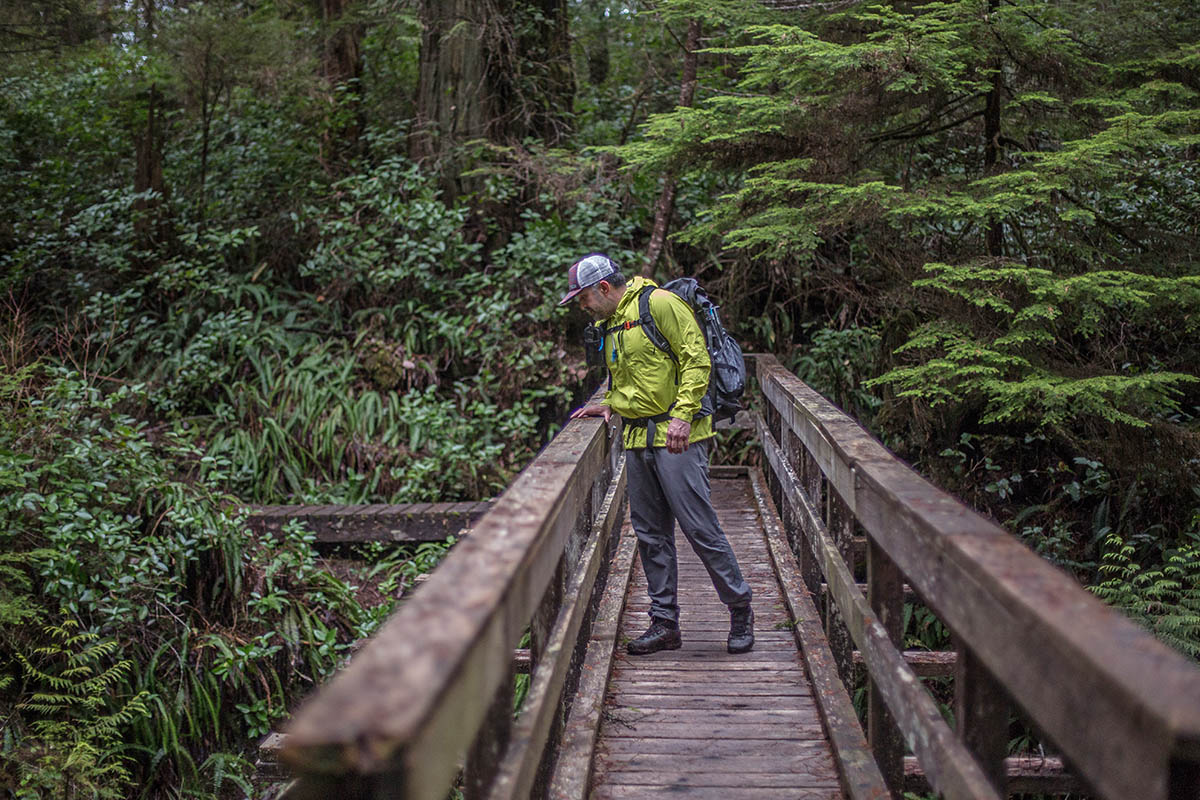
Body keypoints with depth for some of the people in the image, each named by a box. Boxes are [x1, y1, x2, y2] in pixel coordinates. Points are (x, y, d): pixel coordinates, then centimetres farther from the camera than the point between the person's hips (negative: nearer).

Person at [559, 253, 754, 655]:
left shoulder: (659, 304, -8)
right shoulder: (608, 326, 19)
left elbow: (696, 359, -13)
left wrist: (682, 414, -20)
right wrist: (609, 405, 9)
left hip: (677, 437, -8)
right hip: (637, 440, 8)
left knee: (699, 527, -6)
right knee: (651, 534, 8)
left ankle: (740, 610, 9)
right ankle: (665, 624, 15)